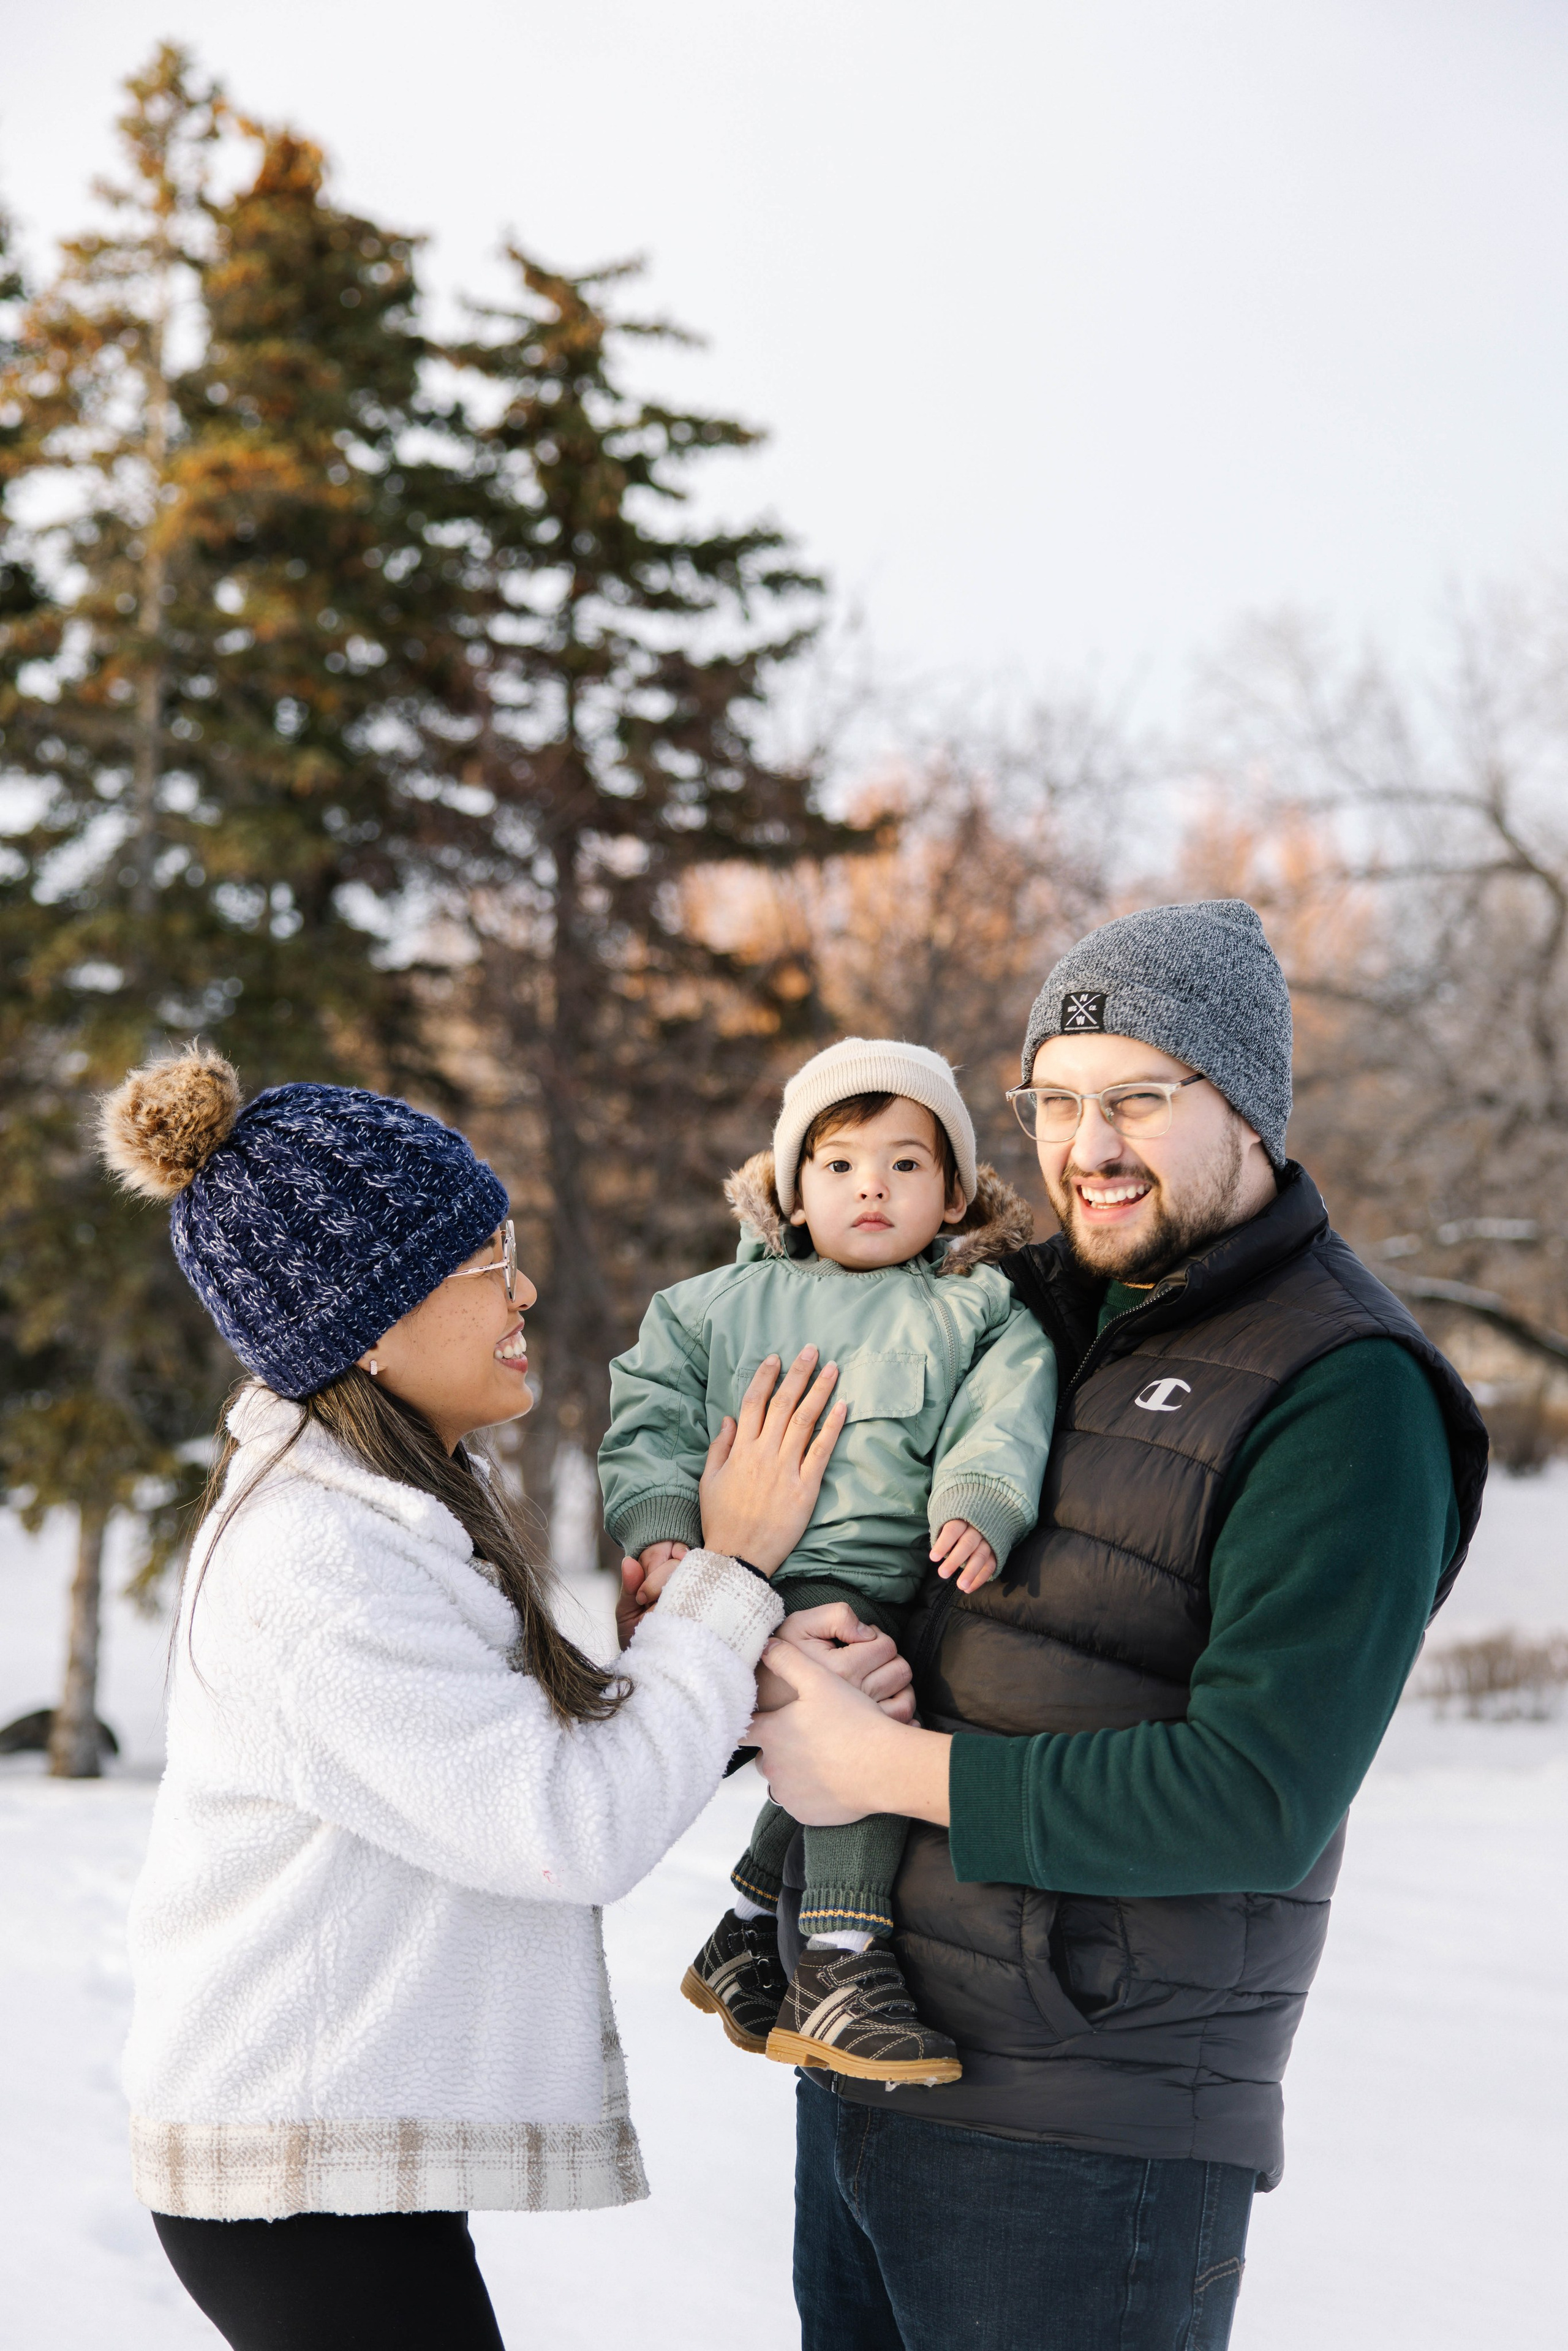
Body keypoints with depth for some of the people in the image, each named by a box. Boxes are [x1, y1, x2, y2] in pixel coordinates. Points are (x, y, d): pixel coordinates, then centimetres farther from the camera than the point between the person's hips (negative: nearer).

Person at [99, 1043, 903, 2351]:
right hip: (312, 2179, -9)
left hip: (357, 2134, 10)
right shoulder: (320, 1567, -22)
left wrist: (775, 1686, -8)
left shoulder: (402, 1505, 10)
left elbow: (567, 1742, 9)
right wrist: (735, 1569, -13)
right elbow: (578, 1832, -21)